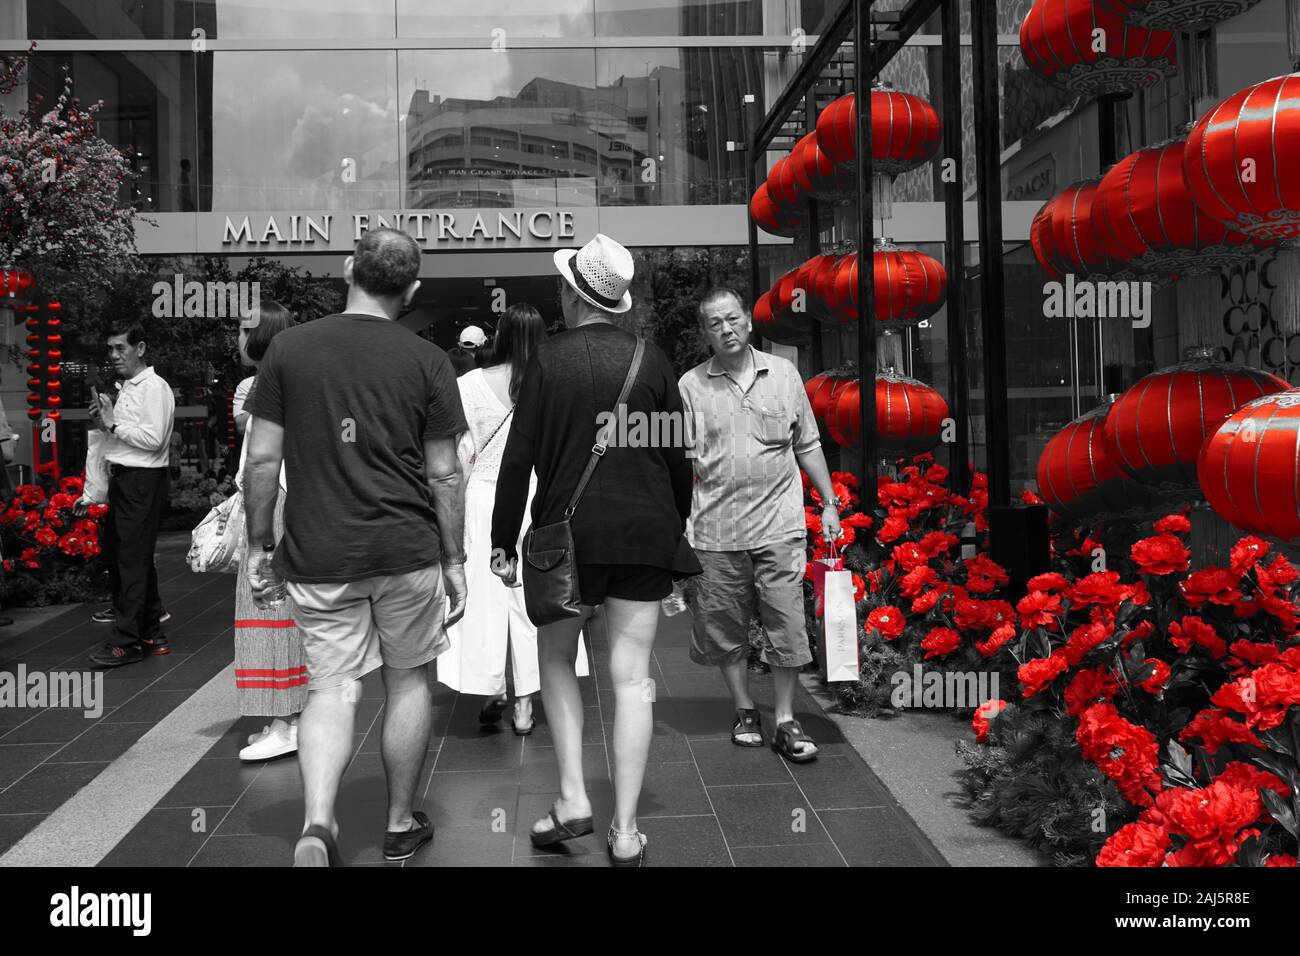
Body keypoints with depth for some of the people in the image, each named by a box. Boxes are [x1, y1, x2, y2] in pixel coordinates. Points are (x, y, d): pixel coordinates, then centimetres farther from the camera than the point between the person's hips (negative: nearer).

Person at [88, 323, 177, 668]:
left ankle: (127, 642, -5)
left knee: (133, 559, -8)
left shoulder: (154, 387, -11)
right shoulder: (127, 387, 18)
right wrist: (107, 417, 9)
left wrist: (114, 424, -12)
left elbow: (153, 438, -20)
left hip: (143, 481, -10)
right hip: (121, 479, 10)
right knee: (116, 553, 14)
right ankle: (152, 634, 23)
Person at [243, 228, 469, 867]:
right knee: (407, 681, 15)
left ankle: (317, 822, -11)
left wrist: (260, 544, 10)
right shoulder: (427, 362, -2)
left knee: (332, 688, 8)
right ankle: (401, 825, 26)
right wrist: (454, 561, 8)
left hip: (316, 554, 1)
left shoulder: (288, 347, 0)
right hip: (407, 550, 0)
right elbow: (443, 474, -1)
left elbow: (262, 459, 0)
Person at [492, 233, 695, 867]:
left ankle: (572, 799, 11)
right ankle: (625, 832, 10)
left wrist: (503, 542, 2)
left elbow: (518, 459, -6)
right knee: (632, 678, 5)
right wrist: (677, 528, 19)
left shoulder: (548, 360, -5)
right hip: (647, 532, 2)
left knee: (555, 658, 19)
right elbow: (678, 458, 6)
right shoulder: (652, 361, 2)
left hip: (571, 530, -2)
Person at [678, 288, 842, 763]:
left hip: (779, 525, 0)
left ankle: (785, 722, 14)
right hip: (717, 530, 0)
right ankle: (744, 711, 27)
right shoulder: (691, 385, 2)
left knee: (786, 624, 1)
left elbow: (808, 446, 13)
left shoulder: (783, 373, 7)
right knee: (726, 628, 9)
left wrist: (830, 503, 10)